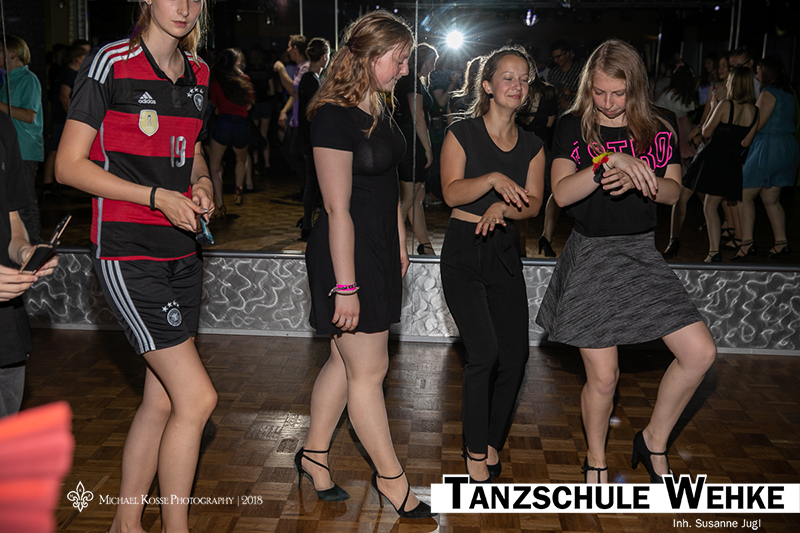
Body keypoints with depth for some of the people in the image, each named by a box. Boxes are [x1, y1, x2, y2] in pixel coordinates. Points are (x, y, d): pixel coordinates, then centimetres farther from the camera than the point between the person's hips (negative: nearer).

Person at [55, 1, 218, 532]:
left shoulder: (197, 72, 12)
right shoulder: (111, 62, -8)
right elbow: (69, 165, -9)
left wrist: (202, 182, 3)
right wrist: (158, 196, -17)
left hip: (182, 252, 7)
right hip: (129, 254, -7)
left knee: (162, 399, 12)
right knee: (197, 397, -10)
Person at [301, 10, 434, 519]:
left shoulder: (379, 109, 11)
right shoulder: (334, 117, -18)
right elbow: (338, 210, -21)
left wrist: (400, 246, 20)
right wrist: (346, 286, -21)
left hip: (379, 249, 9)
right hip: (347, 253, -9)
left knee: (347, 359, 17)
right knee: (369, 370, 3)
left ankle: (314, 453, 33)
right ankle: (390, 477, 19)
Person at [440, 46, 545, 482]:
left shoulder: (532, 146, 11)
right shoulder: (462, 134, -2)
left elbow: (533, 203, 1)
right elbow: (452, 193, -14)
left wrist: (504, 207, -19)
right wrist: (493, 179, -30)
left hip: (505, 254, 5)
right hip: (463, 252, -5)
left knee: (514, 357, 2)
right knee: (484, 351, -17)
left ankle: (491, 443, 25)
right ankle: (475, 452, 3)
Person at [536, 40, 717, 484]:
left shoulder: (658, 129, 5)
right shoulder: (573, 127, -3)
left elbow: (673, 192, 3)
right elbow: (561, 193, -15)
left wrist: (636, 180, -18)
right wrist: (609, 163, -29)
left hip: (642, 252, 4)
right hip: (591, 255, -3)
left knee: (700, 353, -5)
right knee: (602, 378, -1)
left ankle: (654, 440, 19)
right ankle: (595, 461, 27)